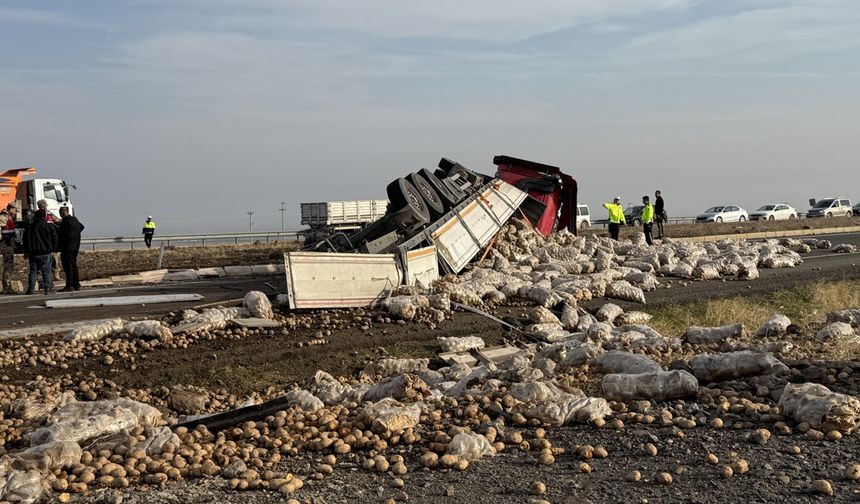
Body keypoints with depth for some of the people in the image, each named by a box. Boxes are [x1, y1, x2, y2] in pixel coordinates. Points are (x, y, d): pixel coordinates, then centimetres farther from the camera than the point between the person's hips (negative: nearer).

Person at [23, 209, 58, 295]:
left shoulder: (29, 227, 5)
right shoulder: (50, 226, -2)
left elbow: (25, 240, 10)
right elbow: (55, 239, 1)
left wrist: (26, 252, 17)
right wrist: (53, 249, 10)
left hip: (33, 254, 2)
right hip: (46, 253, -2)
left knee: (33, 271, 7)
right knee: (46, 272, 2)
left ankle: (30, 290, 3)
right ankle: (47, 289, -1)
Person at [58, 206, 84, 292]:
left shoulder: (66, 222, -18)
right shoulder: (75, 219, 11)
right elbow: (81, 227, 29)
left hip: (67, 247, -9)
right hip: (75, 247, 9)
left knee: (68, 266, -7)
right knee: (74, 265, 14)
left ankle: (69, 285, -8)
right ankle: (76, 285, 16)